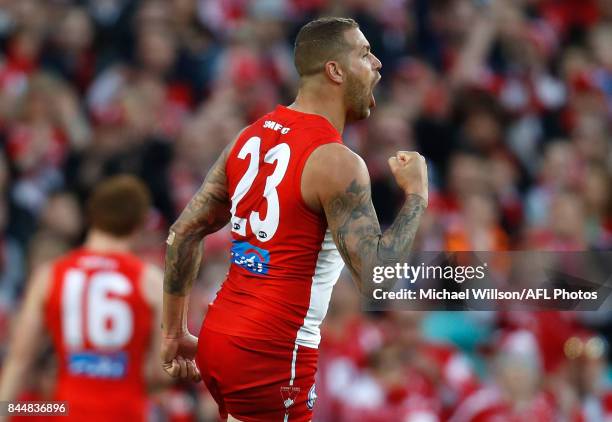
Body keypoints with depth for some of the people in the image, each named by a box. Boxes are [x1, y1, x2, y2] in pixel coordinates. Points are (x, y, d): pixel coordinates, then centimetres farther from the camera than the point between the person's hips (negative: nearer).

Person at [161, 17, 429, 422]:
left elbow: (183, 233, 12)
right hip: (271, 354, -8)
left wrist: (174, 333, 18)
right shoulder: (336, 162, -14)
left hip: (218, 337, 8)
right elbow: (375, 277, -18)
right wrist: (417, 196, -6)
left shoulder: (252, 136, 9)